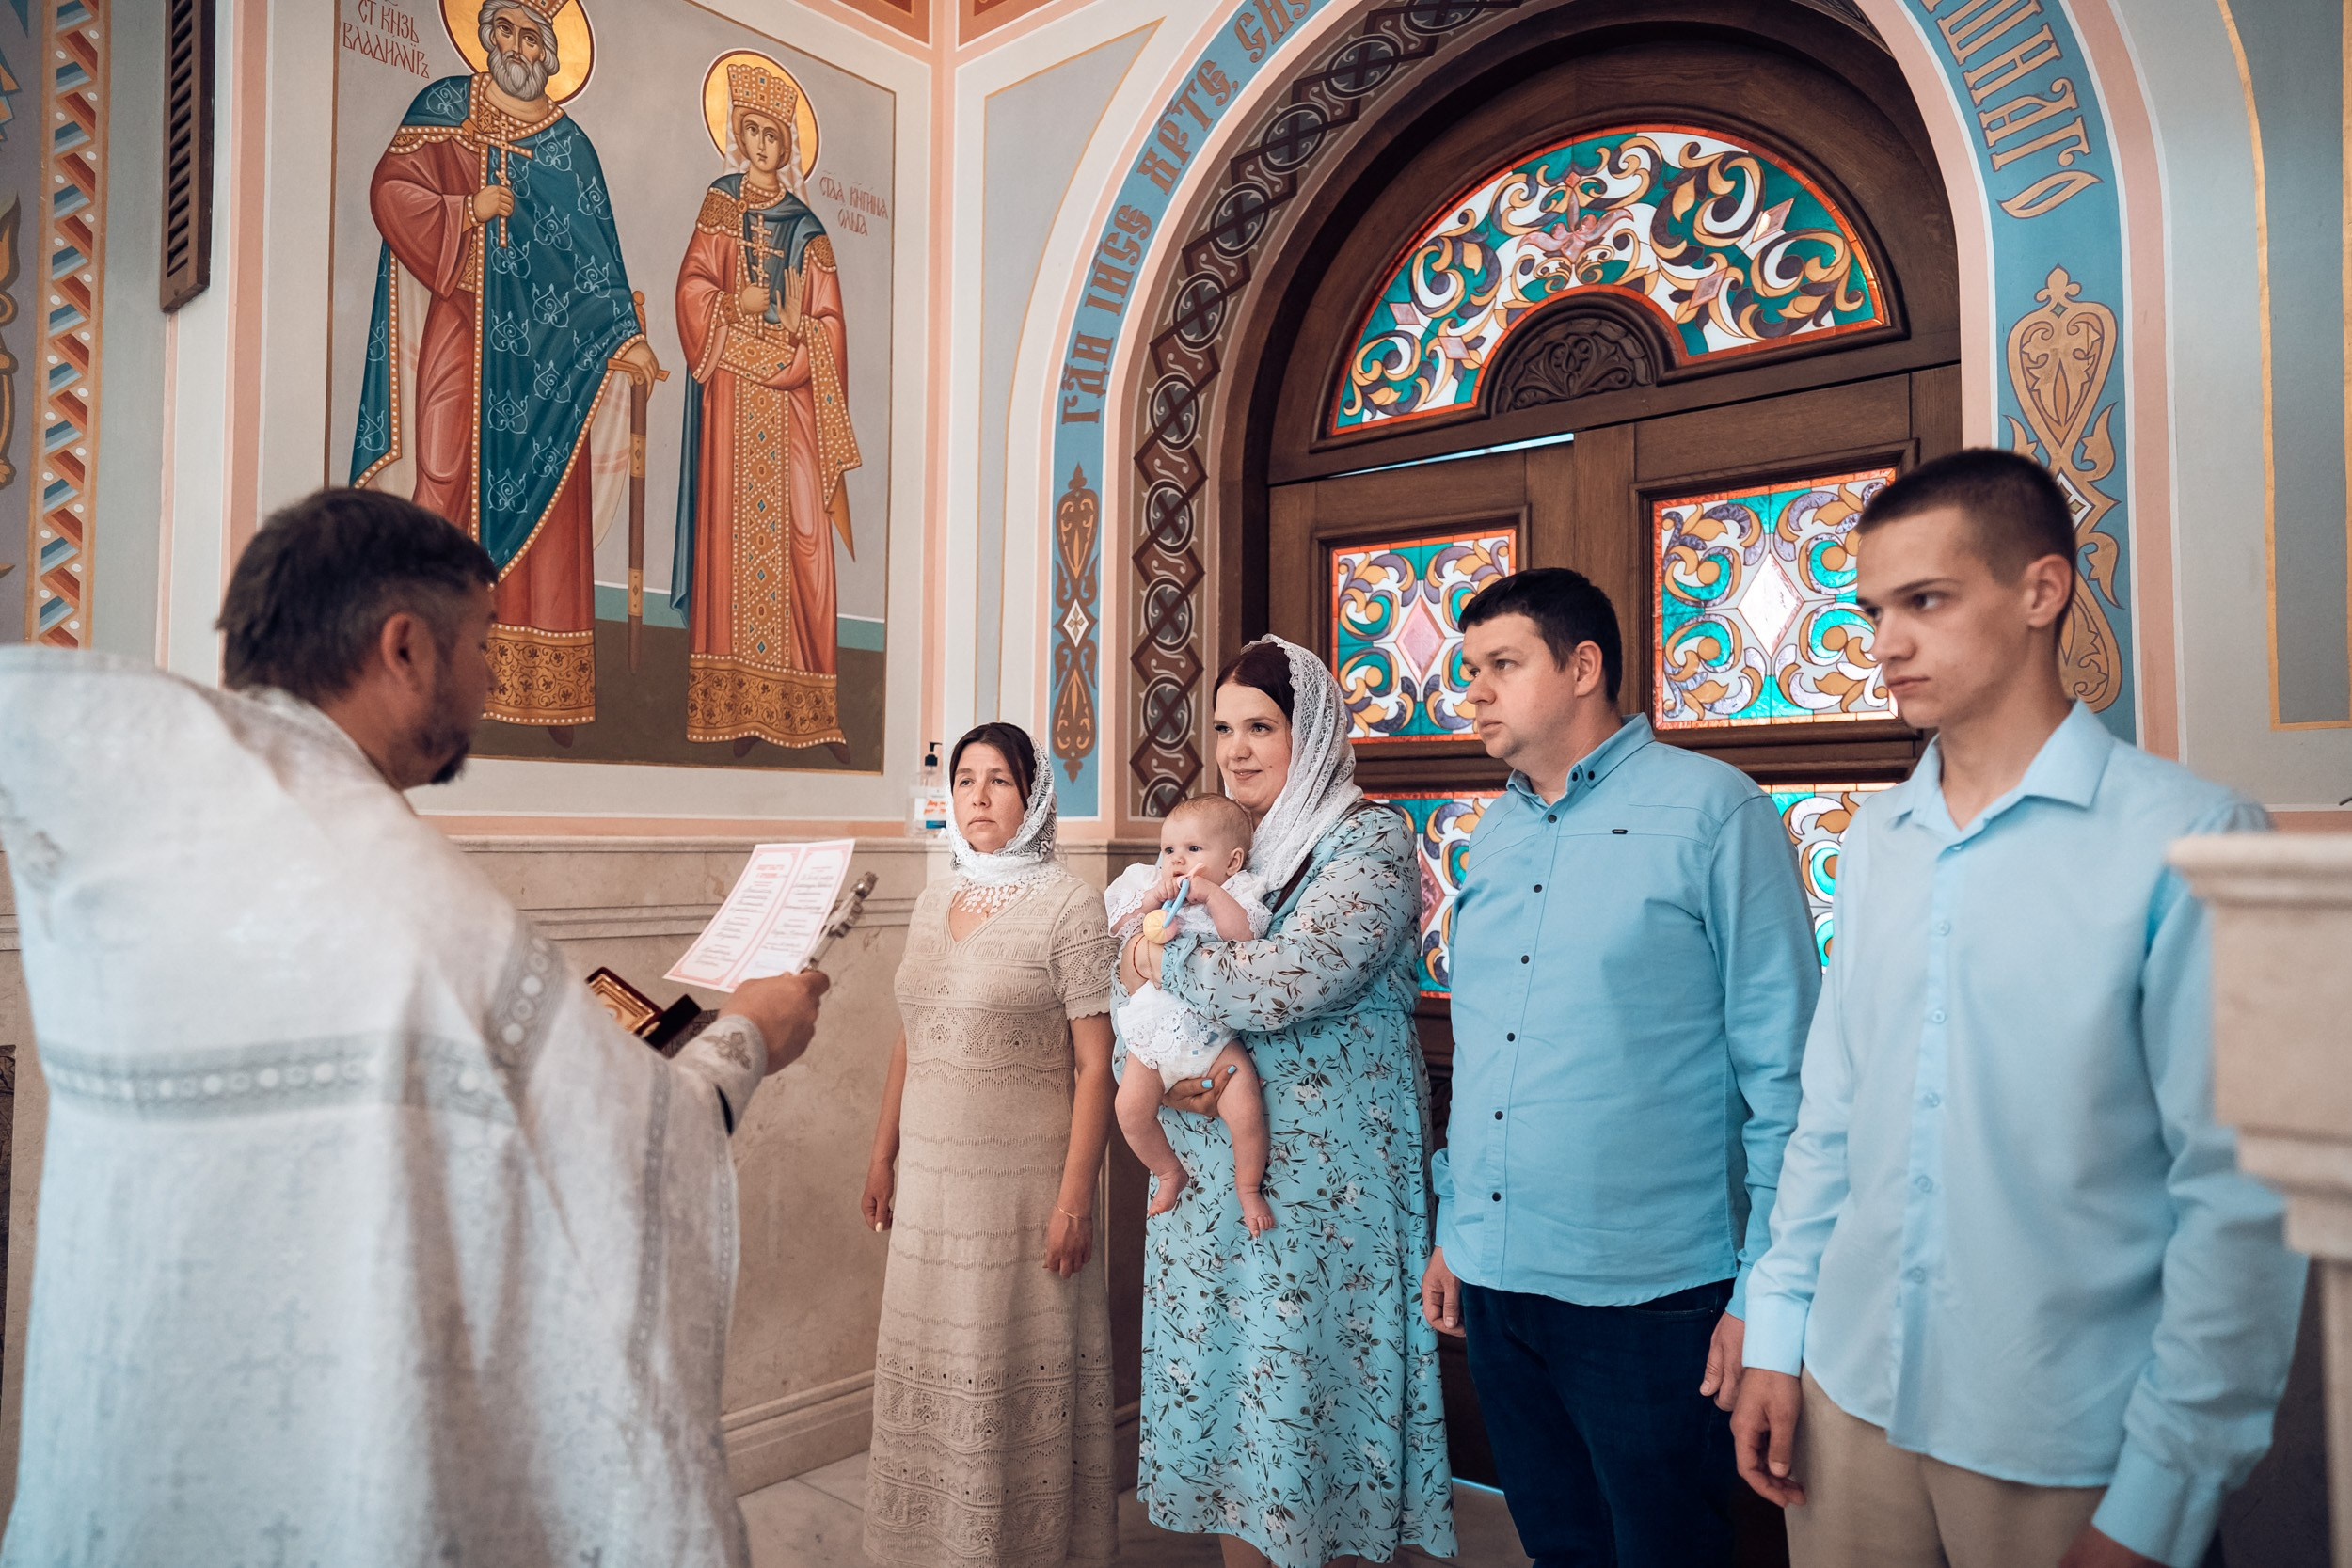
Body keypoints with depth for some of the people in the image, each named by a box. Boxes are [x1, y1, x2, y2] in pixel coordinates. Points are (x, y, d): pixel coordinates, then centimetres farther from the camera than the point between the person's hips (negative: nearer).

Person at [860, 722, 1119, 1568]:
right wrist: (884, 1157, 14)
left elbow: (1095, 1063, -12)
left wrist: (1075, 1196, -15)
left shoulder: (1067, 903, -9)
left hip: (1021, 1179, -5)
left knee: (1019, 1372, 5)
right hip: (931, 1177, 5)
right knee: (932, 1367, 14)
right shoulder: (933, 902, 9)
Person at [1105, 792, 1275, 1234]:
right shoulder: (1147, 884, 5)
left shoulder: (1237, 893, -5)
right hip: (1149, 1039, 3)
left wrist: (1210, 892, -25)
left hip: (1213, 1036, -3)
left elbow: (1244, 932, -23)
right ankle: (1170, 1173, 25)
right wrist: (1150, 900, -16)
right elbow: (1115, 926, -3)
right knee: (1131, 1110, -3)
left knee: (1246, 1112, -13)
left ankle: (1248, 1188, 15)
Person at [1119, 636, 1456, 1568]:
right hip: (1210, 1162, 6)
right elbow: (1132, 988, 10)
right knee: (1224, 1366, 13)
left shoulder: (1369, 841, -9)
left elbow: (1303, 976, -24)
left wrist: (1167, 965, -11)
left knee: (1313, 1377, 3)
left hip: (1323, 1174, -6)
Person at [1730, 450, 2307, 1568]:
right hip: (1851, 1398, 5)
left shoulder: (2187, 837, -12)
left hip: (2067, 1452, -5)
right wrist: (1775, 1334, 6)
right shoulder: (1875, 839, 4)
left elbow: (2238, 1192, -13)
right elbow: (1829, 1114, 8)